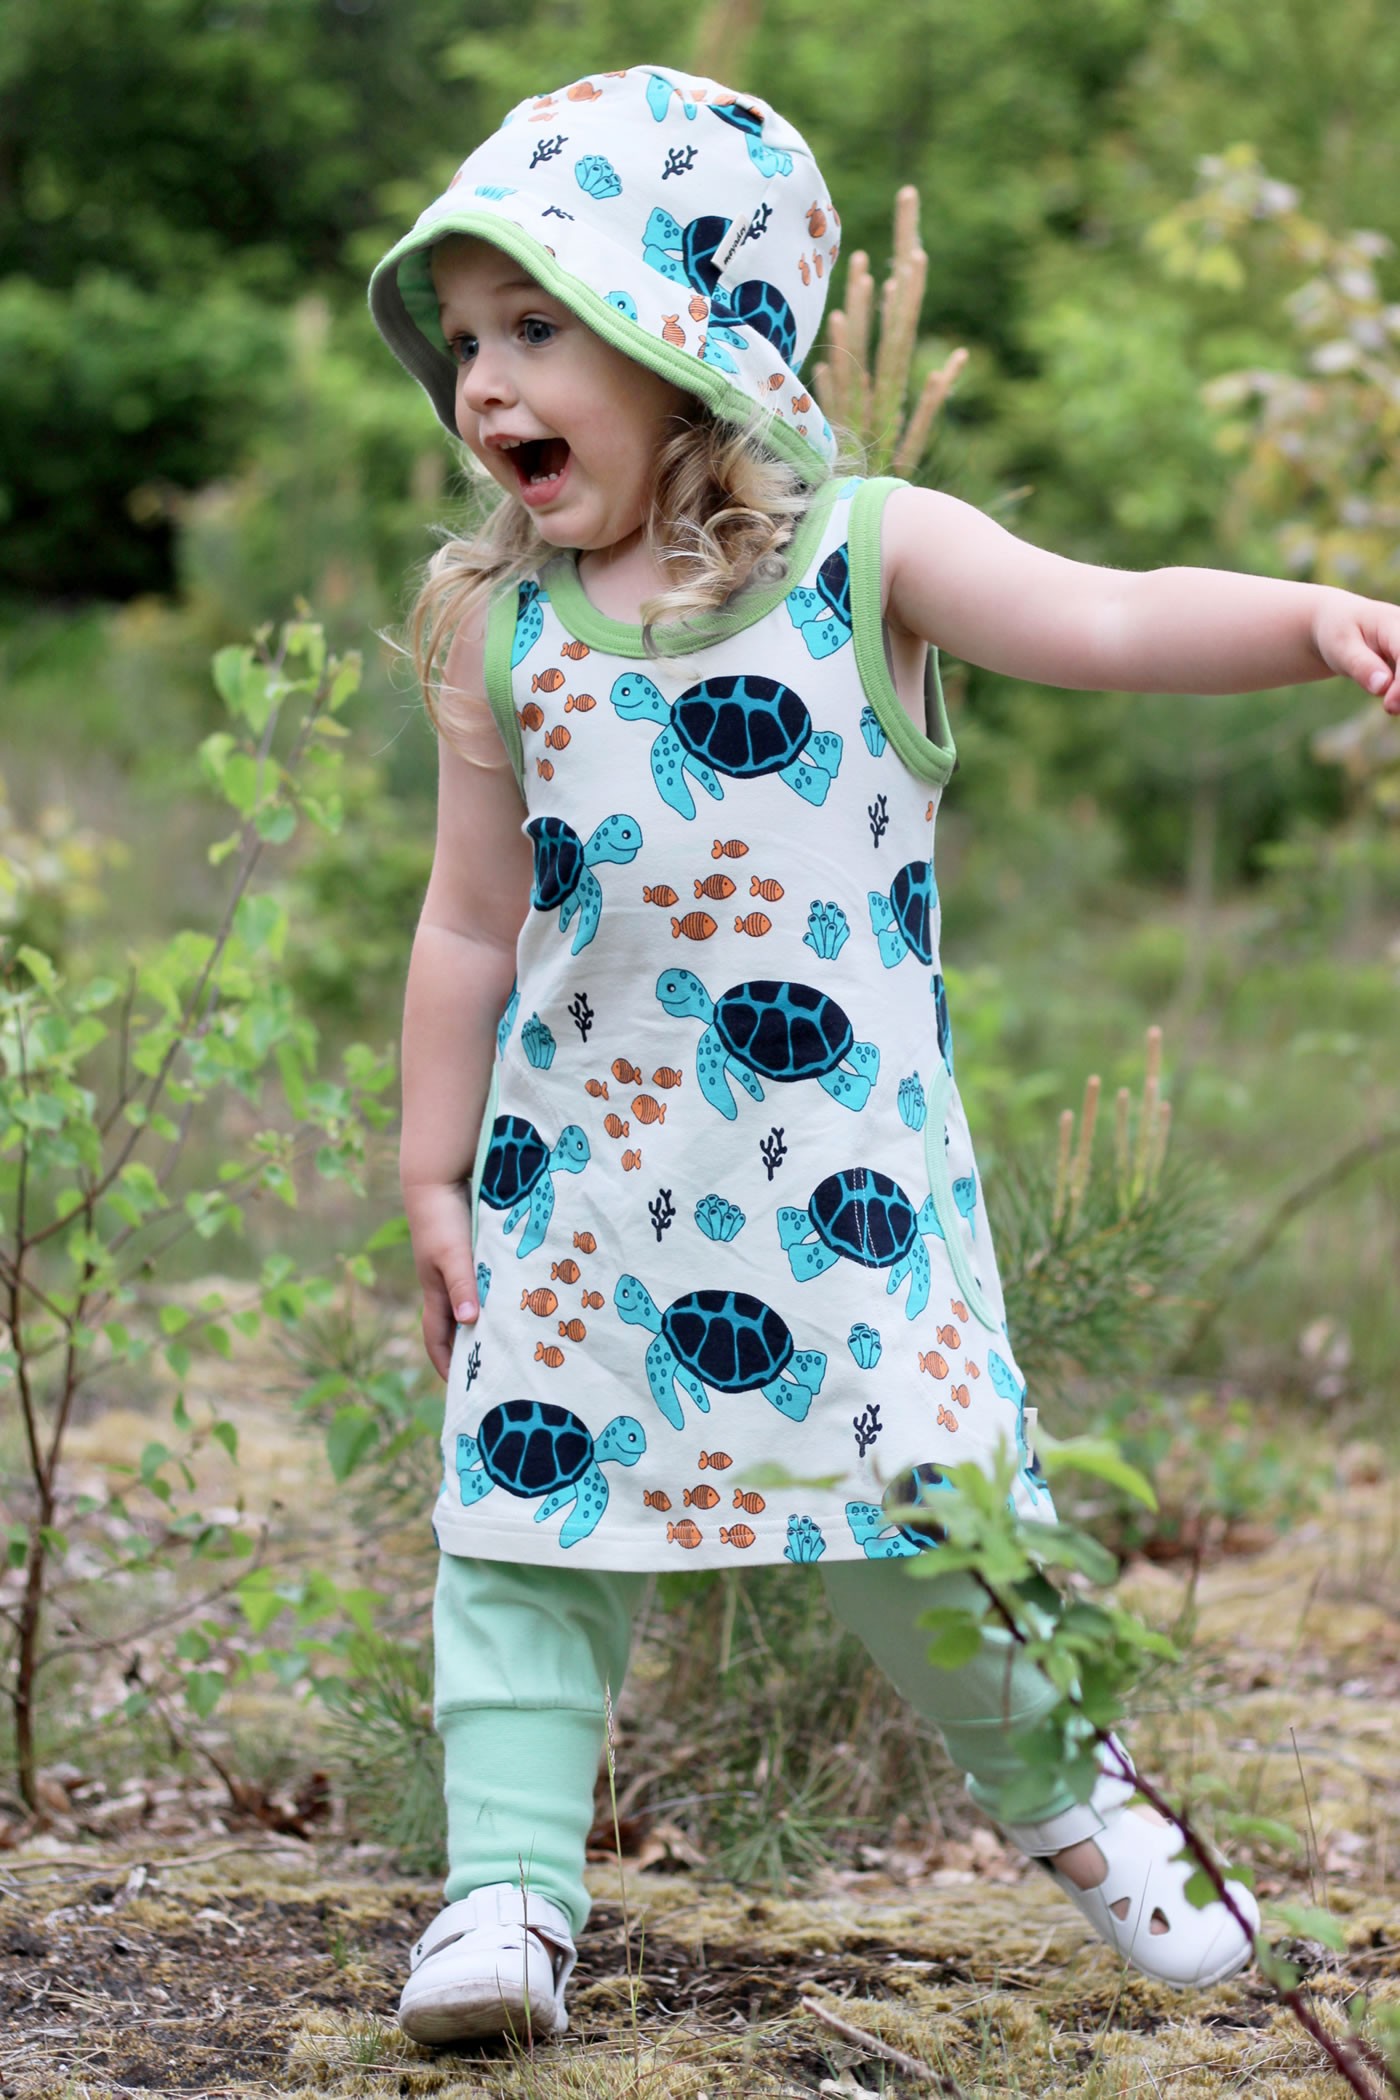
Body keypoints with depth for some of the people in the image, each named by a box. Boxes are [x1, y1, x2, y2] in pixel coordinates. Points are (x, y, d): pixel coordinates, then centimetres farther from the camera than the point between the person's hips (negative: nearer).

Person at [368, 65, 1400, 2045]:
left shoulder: (865, 551, -6)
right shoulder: (498, 624, 1)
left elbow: (1109, 621, -18)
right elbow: (474, 926, 6)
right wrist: (437, 1174, 7)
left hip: (845, 1163, -2)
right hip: (583, 1166, 2)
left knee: (926, 1521, 2)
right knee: (526, 1523, -1)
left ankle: (1067, 1798, 27)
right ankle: (510, 1884, 9)